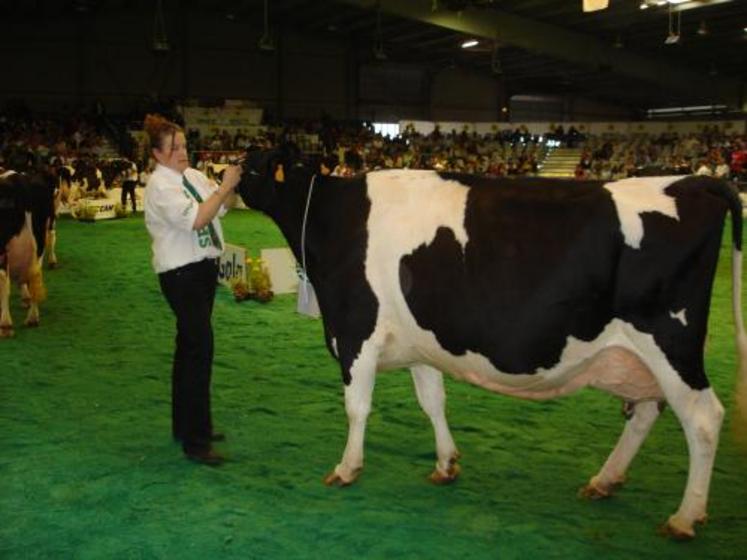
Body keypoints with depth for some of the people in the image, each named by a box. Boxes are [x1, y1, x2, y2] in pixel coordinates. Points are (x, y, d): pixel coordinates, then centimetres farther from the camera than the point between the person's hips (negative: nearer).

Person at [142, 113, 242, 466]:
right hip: (181, 272, -8)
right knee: (200, 347, -12)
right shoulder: (160, 185, -14)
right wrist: (225, 186, -22)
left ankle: (185, 424, 30)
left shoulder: (192, 175, 9)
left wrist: (232, 184, -6)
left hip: (204, 266, 8)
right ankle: (195, 441, -7)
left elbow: (222, 207, 10)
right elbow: (196, 219, -25)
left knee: (189, 345, 16)